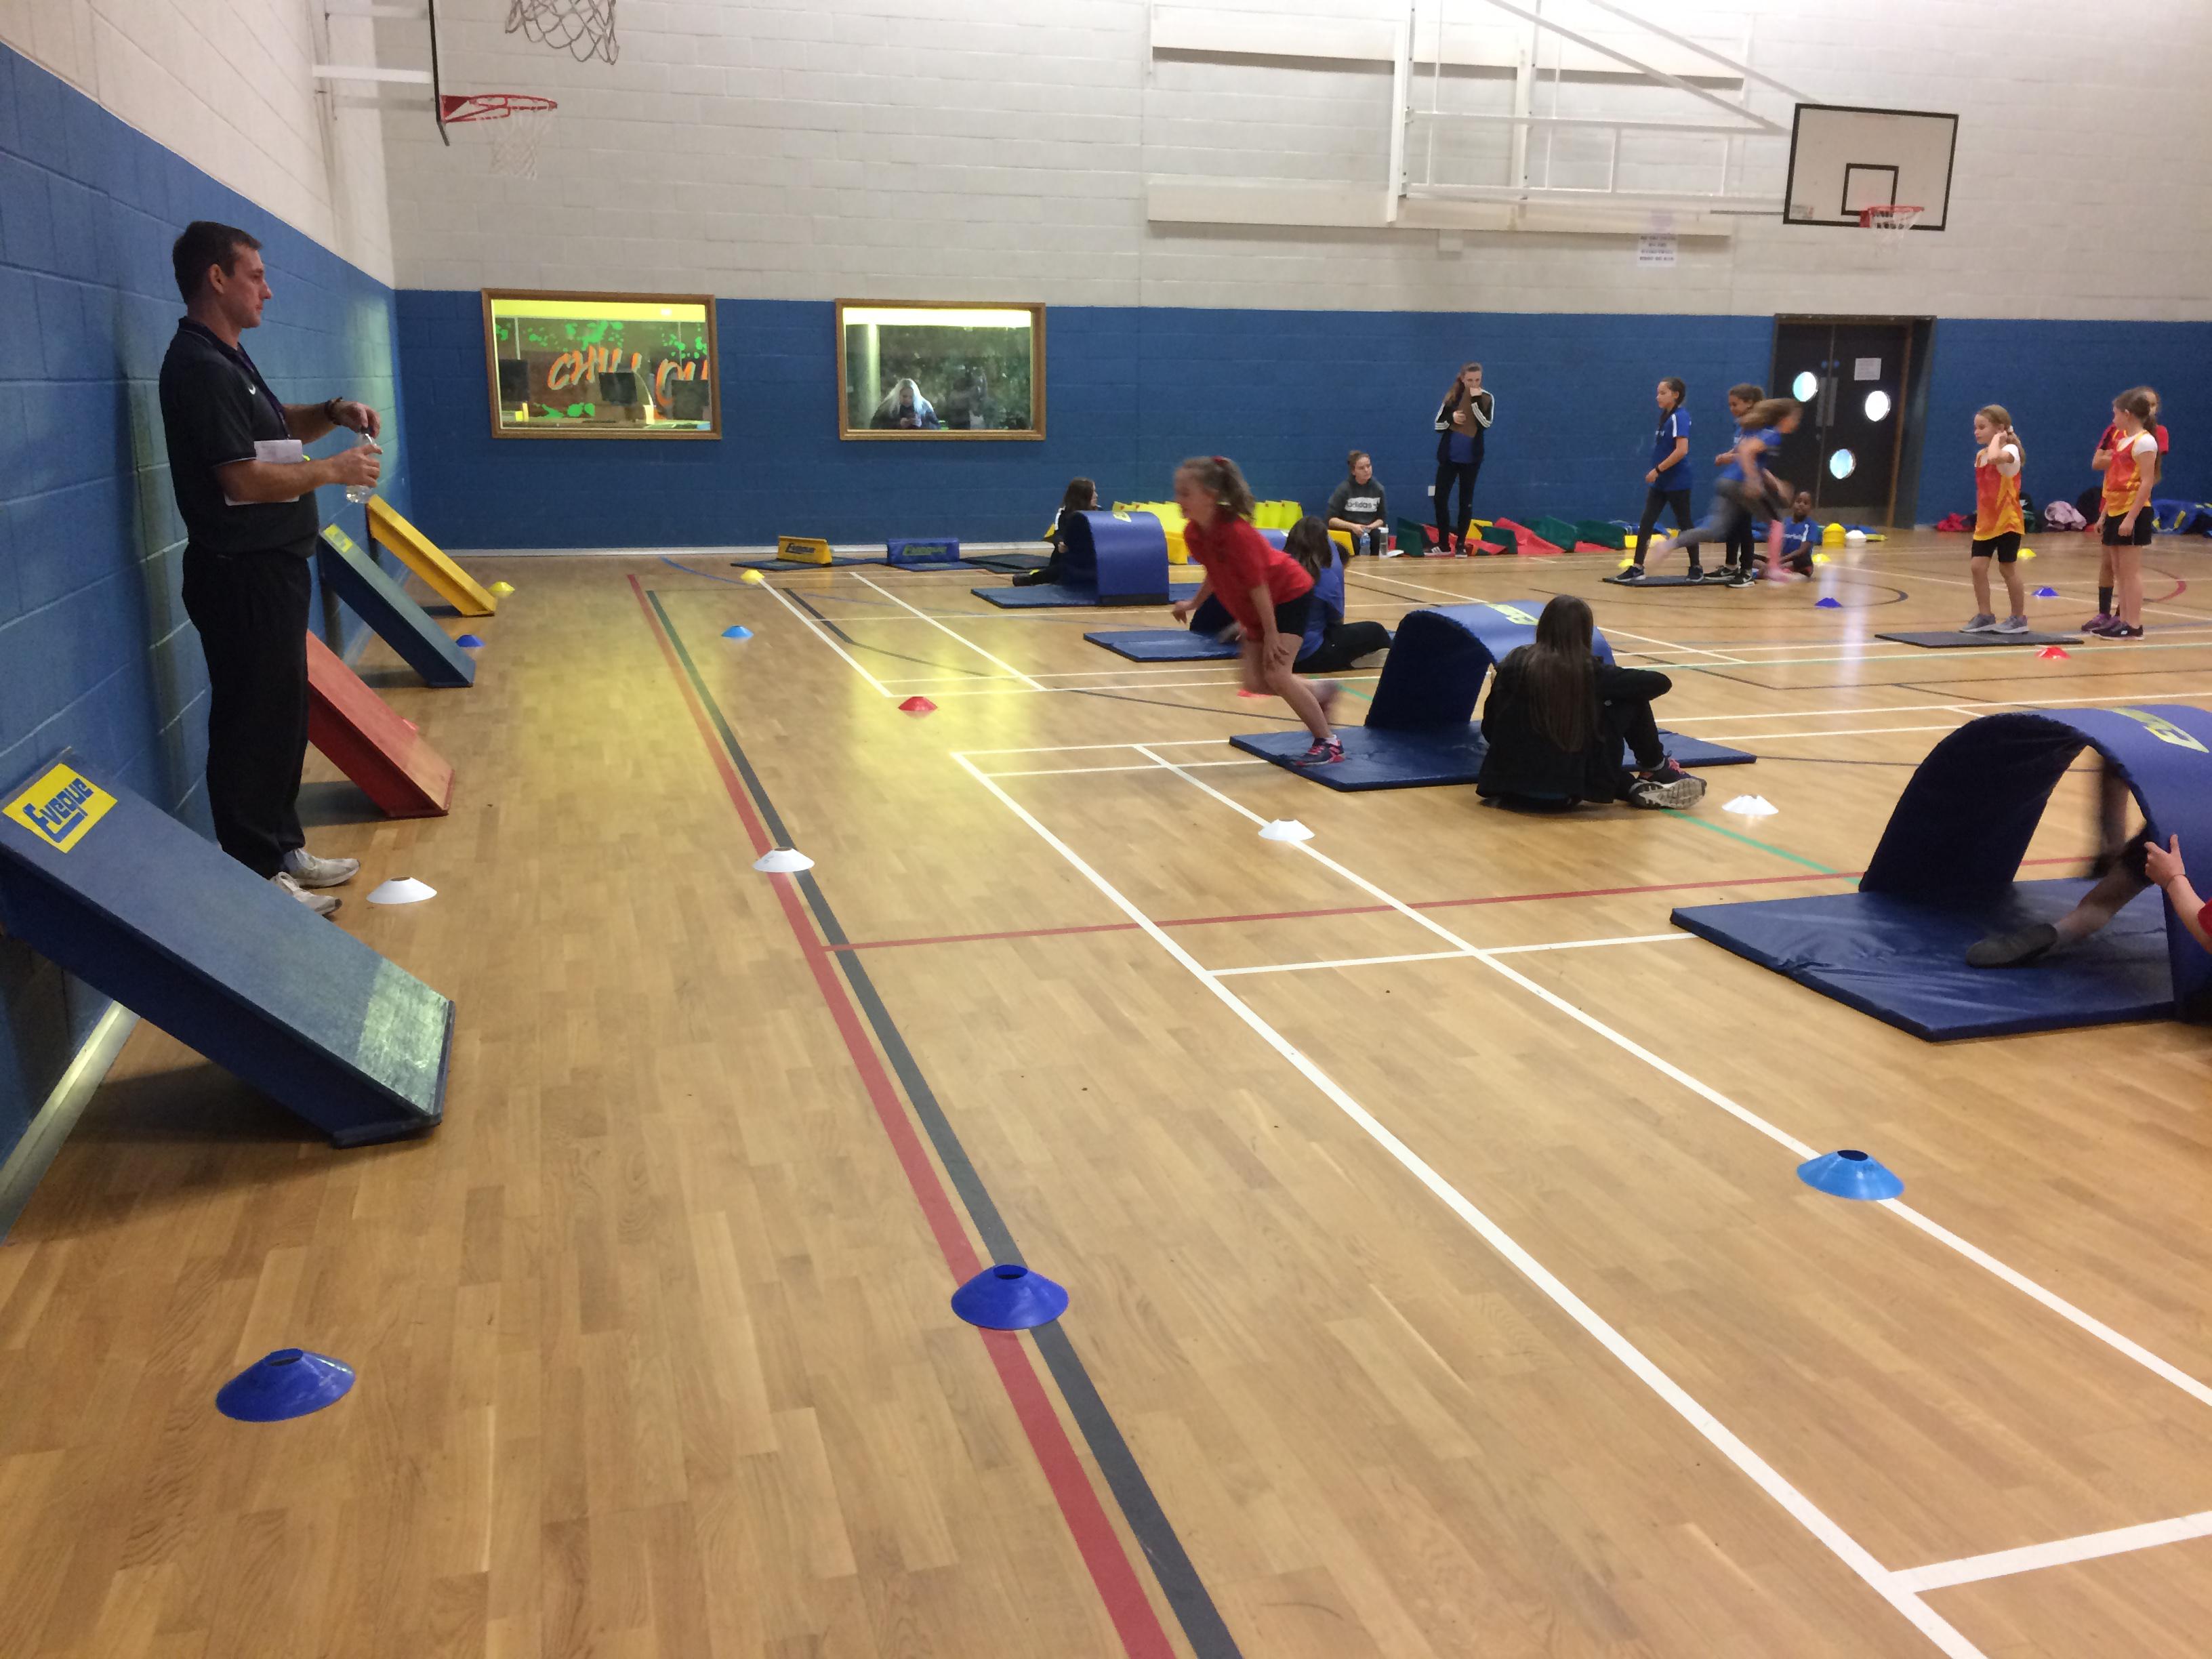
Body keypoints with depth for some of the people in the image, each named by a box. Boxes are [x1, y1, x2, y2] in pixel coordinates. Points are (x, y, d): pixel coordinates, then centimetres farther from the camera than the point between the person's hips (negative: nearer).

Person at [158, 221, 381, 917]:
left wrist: (332, 413, 8)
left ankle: (282, 848, 28)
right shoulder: (201, 369, -17)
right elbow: (244, 479, -24)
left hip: (269, 570, 11)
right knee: (252, 725, -4)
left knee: (281, 718, 17)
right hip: (242, 577, -11)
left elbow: (277, 426, 27)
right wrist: (334, 471, -14)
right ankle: (256, 877, 4)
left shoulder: (227, 360, 14)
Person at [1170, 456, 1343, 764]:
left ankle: (1329, 743, -7)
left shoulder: (1236, 532, -32)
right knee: (1254, 681, 1)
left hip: (1290, 594, -8)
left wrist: (1271, 635, -22)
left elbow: (1257, 586, -27)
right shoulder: (1193, 534, -10)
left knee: (1276, 674, -19)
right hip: (1256, 610, 8)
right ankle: (1319, 694, 25)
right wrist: (1193, 604, 9)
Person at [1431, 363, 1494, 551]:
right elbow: (1438, 425, 4)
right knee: (1440, 498, -1)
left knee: (1466, 501, 5)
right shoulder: (1452, 396, 2)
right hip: (1449, 456, 1)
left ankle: (1461, 544, 12)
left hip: (1471, 458, -1)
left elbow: (1486, 424, -15)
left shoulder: (1487, 398, -1)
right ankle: (1443, 543, 9)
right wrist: (1451, 419, -15)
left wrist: (1476, 400, -21)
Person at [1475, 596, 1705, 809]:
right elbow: (1660, 683, 1)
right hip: (1567, 788, -3)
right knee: (1632, 701, 11)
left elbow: (1489, 728, 7)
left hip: (1510, 784, 3)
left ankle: (1635, 787, 15)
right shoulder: (1587, 670, -6)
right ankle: (1656, 771, 30)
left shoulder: (1515, 661, 1)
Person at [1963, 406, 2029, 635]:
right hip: (1985, 523, 7)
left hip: (2006, 522, -7)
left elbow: (1994, 458, -38)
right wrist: (1979, 522, 15)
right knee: (1977, 567, 1)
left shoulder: (2010, 451, -12)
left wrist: (1997, 439, -21)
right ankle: (1984, 617, 9)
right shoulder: (1980, 456, 11)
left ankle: (2018, 618, 12)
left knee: (2008, 569, 0)